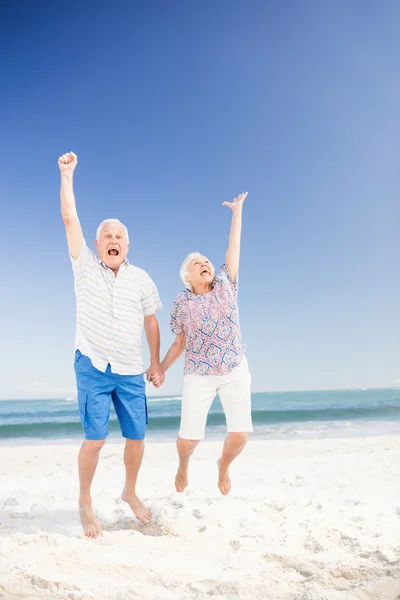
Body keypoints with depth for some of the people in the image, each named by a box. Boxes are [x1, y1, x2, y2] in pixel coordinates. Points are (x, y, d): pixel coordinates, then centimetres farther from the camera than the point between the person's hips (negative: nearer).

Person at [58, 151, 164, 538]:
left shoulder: (141, 279, 6)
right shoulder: (85, 266, 1)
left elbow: (150, 322, 11)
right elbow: (69, 218, -4)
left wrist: (156, 363, 9)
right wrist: (67, 174, -3)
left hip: (131, 372, 3)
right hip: (93, 368, -2)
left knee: (136, 437, 7)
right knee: (95, 438, -5)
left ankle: (130, 492, 32)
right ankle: (85, 503, 16)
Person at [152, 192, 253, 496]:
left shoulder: (225, 285, 0)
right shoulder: (181, 302, -2)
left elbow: (234, 246, 3)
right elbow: (180, 342, 6)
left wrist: (237, 210, 6)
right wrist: (161, 369, 2)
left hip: (236, 371, 1)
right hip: (199, 376, -1)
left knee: (240, 434, -7)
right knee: (189, 437, -5)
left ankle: (223, 465, 29)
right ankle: (183, 465, 34)